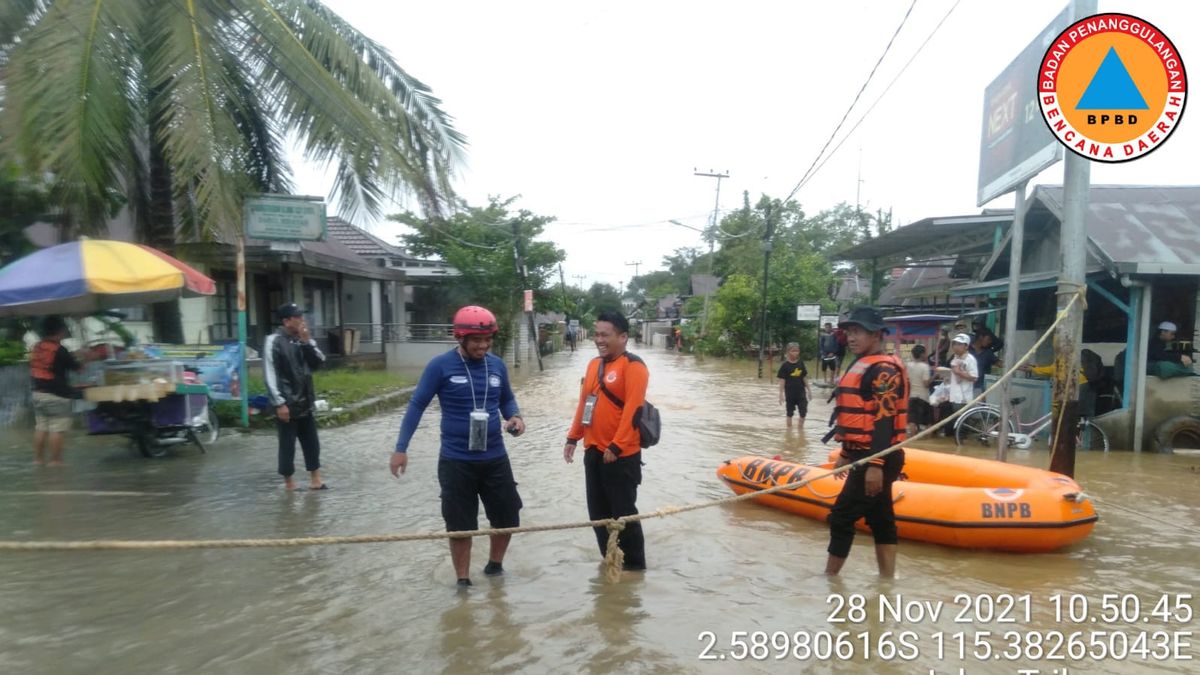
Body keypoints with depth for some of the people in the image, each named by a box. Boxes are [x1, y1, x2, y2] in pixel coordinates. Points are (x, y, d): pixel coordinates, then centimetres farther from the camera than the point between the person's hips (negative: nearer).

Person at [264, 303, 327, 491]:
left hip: (304, 403, 7)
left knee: (312, 443, 10)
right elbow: (270, 375, -16)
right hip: (287, 404, -7)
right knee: (287, 445, 3)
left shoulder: (301, 339, 10)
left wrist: (307, 341, -6)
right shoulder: (274, 341, -12)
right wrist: (279, 403, -19)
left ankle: (315, 480, 18)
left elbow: (318, 362, 6)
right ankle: (289, 483, 16)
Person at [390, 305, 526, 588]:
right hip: (456, 460, -4)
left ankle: (495, 565, 38)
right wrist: (401, 448, -10)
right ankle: (463, 581, 26)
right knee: (459, 525, 7)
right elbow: (417, 405, -7)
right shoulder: (440, 366, -12)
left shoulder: (497, 365, 0)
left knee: (508, 517, 13)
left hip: (495, 458, 4)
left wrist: (515, 416, -6)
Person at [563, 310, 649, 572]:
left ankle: (634, 565, 18)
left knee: (623, 513, 2)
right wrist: (573, 438, 13)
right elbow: (583, 402, 16)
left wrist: (616, 446, -21)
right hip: (593, 452, 8)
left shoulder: (633, 366, -13)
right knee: (598, 512, 15)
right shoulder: (594, 364, 13)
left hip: (621, 455, -8)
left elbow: (631, 410, -19)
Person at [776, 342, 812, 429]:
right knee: (790, 412, 9)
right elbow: (782, 380, -10)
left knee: (803, 411, 4)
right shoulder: (785, 365, -11)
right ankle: (789, 428, 21)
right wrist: (781, 394, -13)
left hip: (801, 392, 3)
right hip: (790, 393, -3)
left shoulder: (801, 363, 1)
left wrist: (809, 390, 12)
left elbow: (804, 377, 9)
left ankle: (801, 427, 23)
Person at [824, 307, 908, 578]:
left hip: (876, 459, -10)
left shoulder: (884, 369, -16)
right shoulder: (863, 365, 15)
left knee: (841, 517, -5)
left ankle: (829, 578, 6)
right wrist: (846, 454, 23)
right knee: (880, 519, 13)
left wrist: (875, 465, -26)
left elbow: (884, 421, -22)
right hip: (866, 456, 10)